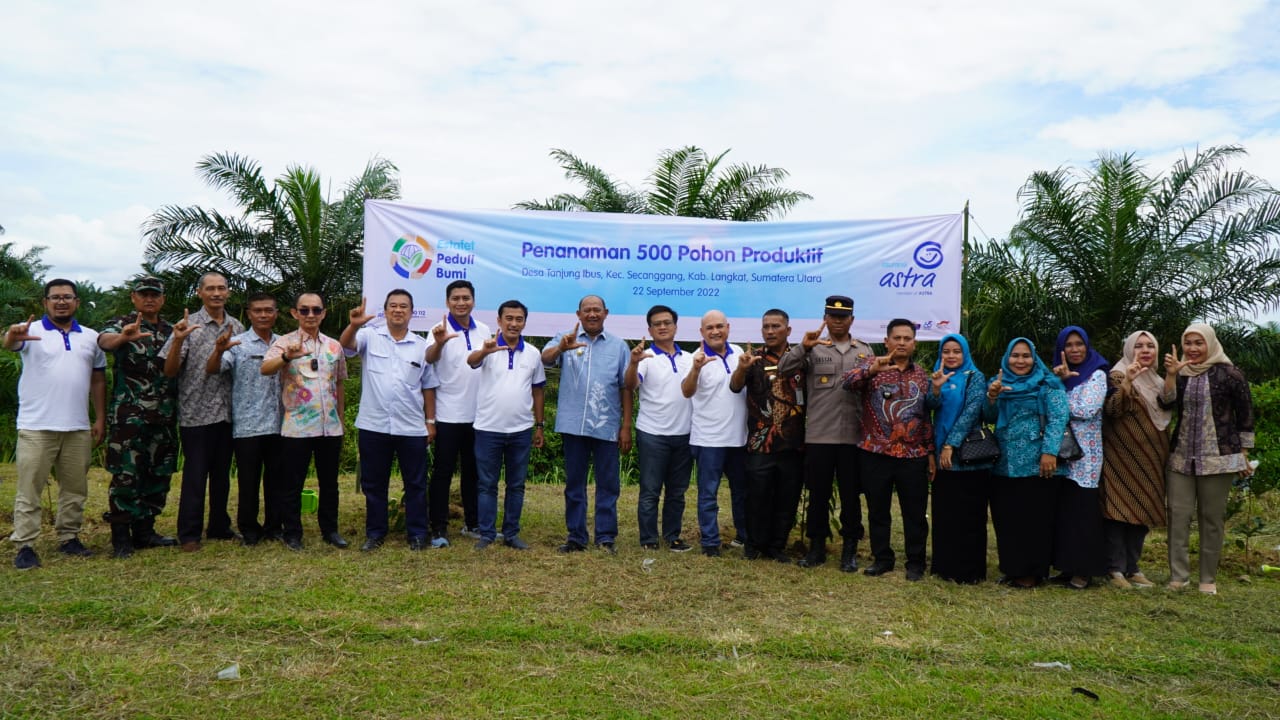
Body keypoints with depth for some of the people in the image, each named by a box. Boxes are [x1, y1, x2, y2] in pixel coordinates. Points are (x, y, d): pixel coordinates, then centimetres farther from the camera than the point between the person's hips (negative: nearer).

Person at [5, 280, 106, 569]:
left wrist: (100, 419, 9)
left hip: (78, 428, 4)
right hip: (36, 426, -4)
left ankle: (69, 538, 22)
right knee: (29, 488, 0)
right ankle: (24, 545, 5)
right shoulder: (32, 331, -1)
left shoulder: (91, 337, 12)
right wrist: (12, 336, -49)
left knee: (75, 487, 11)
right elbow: (10, 344, -23)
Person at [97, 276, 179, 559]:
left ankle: (145, 531, 22)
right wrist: (124, 337, -47)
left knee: (159, 476, 10)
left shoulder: (171, 331, 15)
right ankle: (121, 538, 6)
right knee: (126, 477, -3)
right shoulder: (121, 324, -1)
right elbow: (104, 340, -24)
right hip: (129, 416, -5)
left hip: (164, 418, 6)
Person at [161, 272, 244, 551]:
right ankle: (189, 534, 10)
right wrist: (177, 341, -22)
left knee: (222, 474, 13)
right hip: (196, 414, -4)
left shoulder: (237, 327, 10)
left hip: (227, 413, 4)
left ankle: (219, 527, 24)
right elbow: (169, 371, -7)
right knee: (195, 475, 0)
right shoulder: (189, 325, -3)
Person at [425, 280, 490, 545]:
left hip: (477, 414, 5)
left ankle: (472, 523, 25)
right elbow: (428, 359, -28)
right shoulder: (440, 330, -9)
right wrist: (438, 343, -51)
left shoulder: (484, 331, 7)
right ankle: (439, 529, 8)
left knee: (472, 471, 14)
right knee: (443, 472, 1)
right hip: (448, 415, -5)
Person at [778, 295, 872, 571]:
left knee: (850, 494, 8)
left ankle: (849, 550, 19)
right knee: (818, 493, 8)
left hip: (854, 436, 1)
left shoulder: (865, 351, 11)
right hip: (818, 435, -1)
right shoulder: (813, 349, 4)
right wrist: (802, 347, -20)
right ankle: (816, 546, 20)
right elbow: (783, 369, -7)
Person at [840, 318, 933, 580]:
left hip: (913, 456, 2)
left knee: (915, 513, 7)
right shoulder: (871, 365, 1)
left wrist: (931, 451, 11)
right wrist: (873, 369, -34)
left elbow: (927, 416, 15)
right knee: (878, 511, 9)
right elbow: (847, 382, -19)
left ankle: (916, 562, 20)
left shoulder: (921, 375, 11)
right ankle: (882, 558, 23)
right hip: (876, 453, -2)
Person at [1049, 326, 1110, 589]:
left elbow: (1086, 410, -15)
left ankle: (1084, 570, 5)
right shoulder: (1059, 375, 14)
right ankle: (1068, 566, 14)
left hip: (1085, 453, -5)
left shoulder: (1097, 375, -3)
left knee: (1082, 509, -3)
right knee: (1063, 508, 6)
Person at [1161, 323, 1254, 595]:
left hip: (1218, 457, -3)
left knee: (1212, 518, 3)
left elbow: (1245, 417, 2)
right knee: (1178, 515, -2)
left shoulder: (1229, 375, -1)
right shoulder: (1180, 374, 10)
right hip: (1181, 457, 3)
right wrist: (1171, 375, -18)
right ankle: (1177, 576, 3)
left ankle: (1208, 579, 12)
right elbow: (1166, 403, -5)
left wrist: (1244, 455, 2)